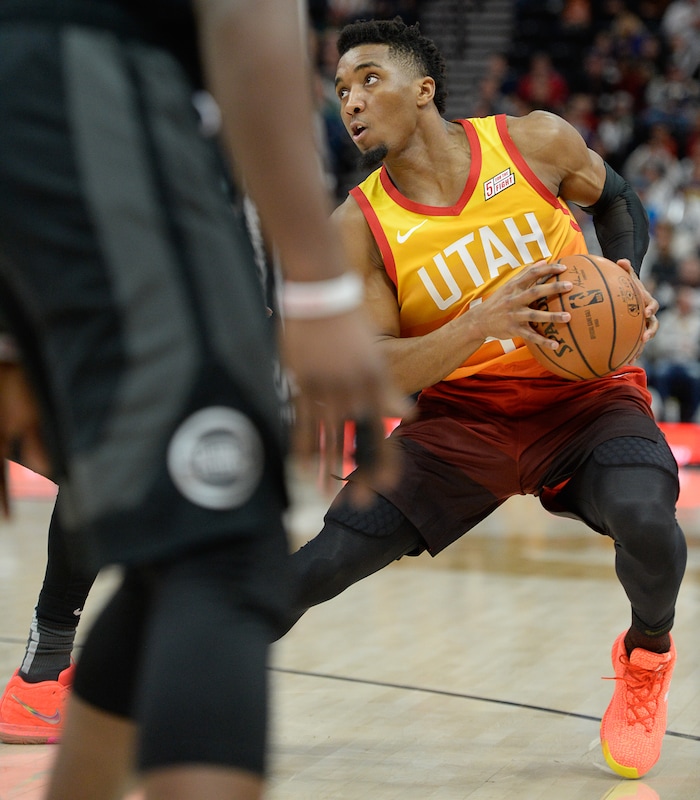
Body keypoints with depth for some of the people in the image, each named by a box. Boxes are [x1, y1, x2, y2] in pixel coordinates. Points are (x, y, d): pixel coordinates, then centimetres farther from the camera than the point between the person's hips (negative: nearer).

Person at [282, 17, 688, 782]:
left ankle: (646, 659, 2)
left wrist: (625, 279, -7)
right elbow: (376, 372, -13)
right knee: (324, 562, -10)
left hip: (584, 393, -1)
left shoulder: (537, 142, -9)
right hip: (463, 412, 1)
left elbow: (616, 200, 12)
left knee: (646, 521, -32)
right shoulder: (358, 227, -9)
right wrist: (481, 323, -29)